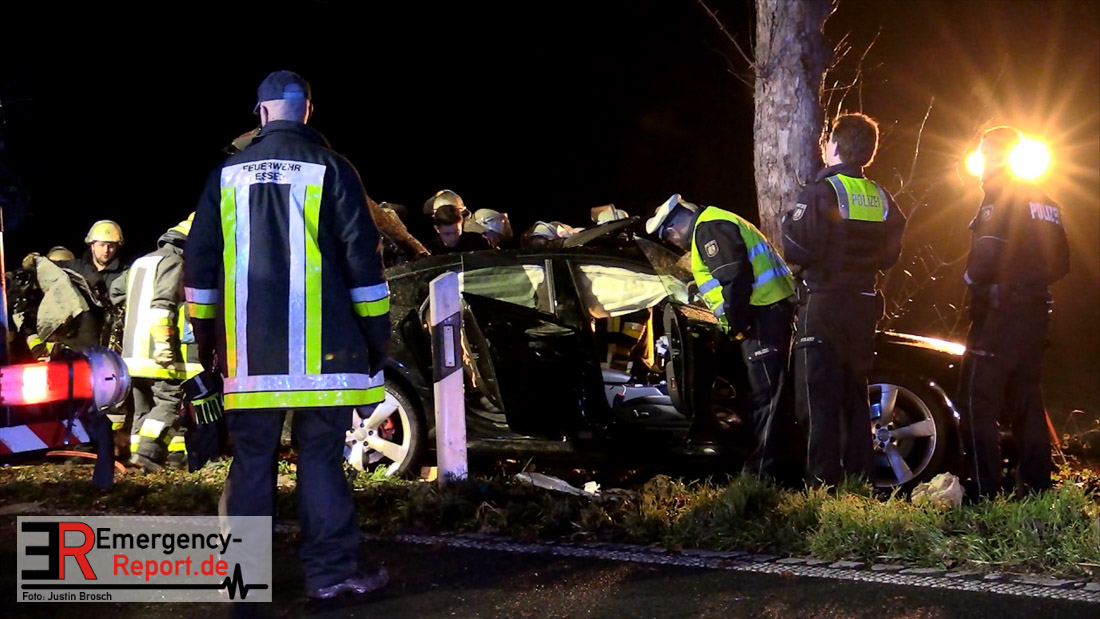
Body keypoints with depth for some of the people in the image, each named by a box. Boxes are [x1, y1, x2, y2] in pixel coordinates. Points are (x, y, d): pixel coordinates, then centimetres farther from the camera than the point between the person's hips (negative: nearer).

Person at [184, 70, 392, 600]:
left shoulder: (228, 174, 9)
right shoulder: (330, 169, -1)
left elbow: (200, 262, 11)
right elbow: (362, 258, -3)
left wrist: (204, 335, 18)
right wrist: (376, 332, 4)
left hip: (249, 351, 3)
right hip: (321, 350, -2)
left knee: (251, 460, 7)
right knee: (320, 458, 2)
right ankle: (331, 571, 2)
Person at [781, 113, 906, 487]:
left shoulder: (822, 192, -13)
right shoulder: (881, 198, 7)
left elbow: (796, 250, -17)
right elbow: (890, 256, 13)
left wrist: (789, 222, 2)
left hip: (824, 307, -6)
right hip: (864, 308, 6)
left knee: (820, 400, -4)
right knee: (856, 398, 14)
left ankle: (823, 482, -8)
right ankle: (860, 480, 15)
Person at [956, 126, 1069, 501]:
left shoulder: (1001, 198, -11)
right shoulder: (1045, 203, 16)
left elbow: (988, 256, -22)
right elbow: (1060, 264, 18)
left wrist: (971, 277, -3)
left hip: (1000, 312, -9)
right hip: (1036, 312, 9)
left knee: (978, 402, -7)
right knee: (1026, 400, 15)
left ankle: (983, 492, -12)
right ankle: (1036, 486, 16)